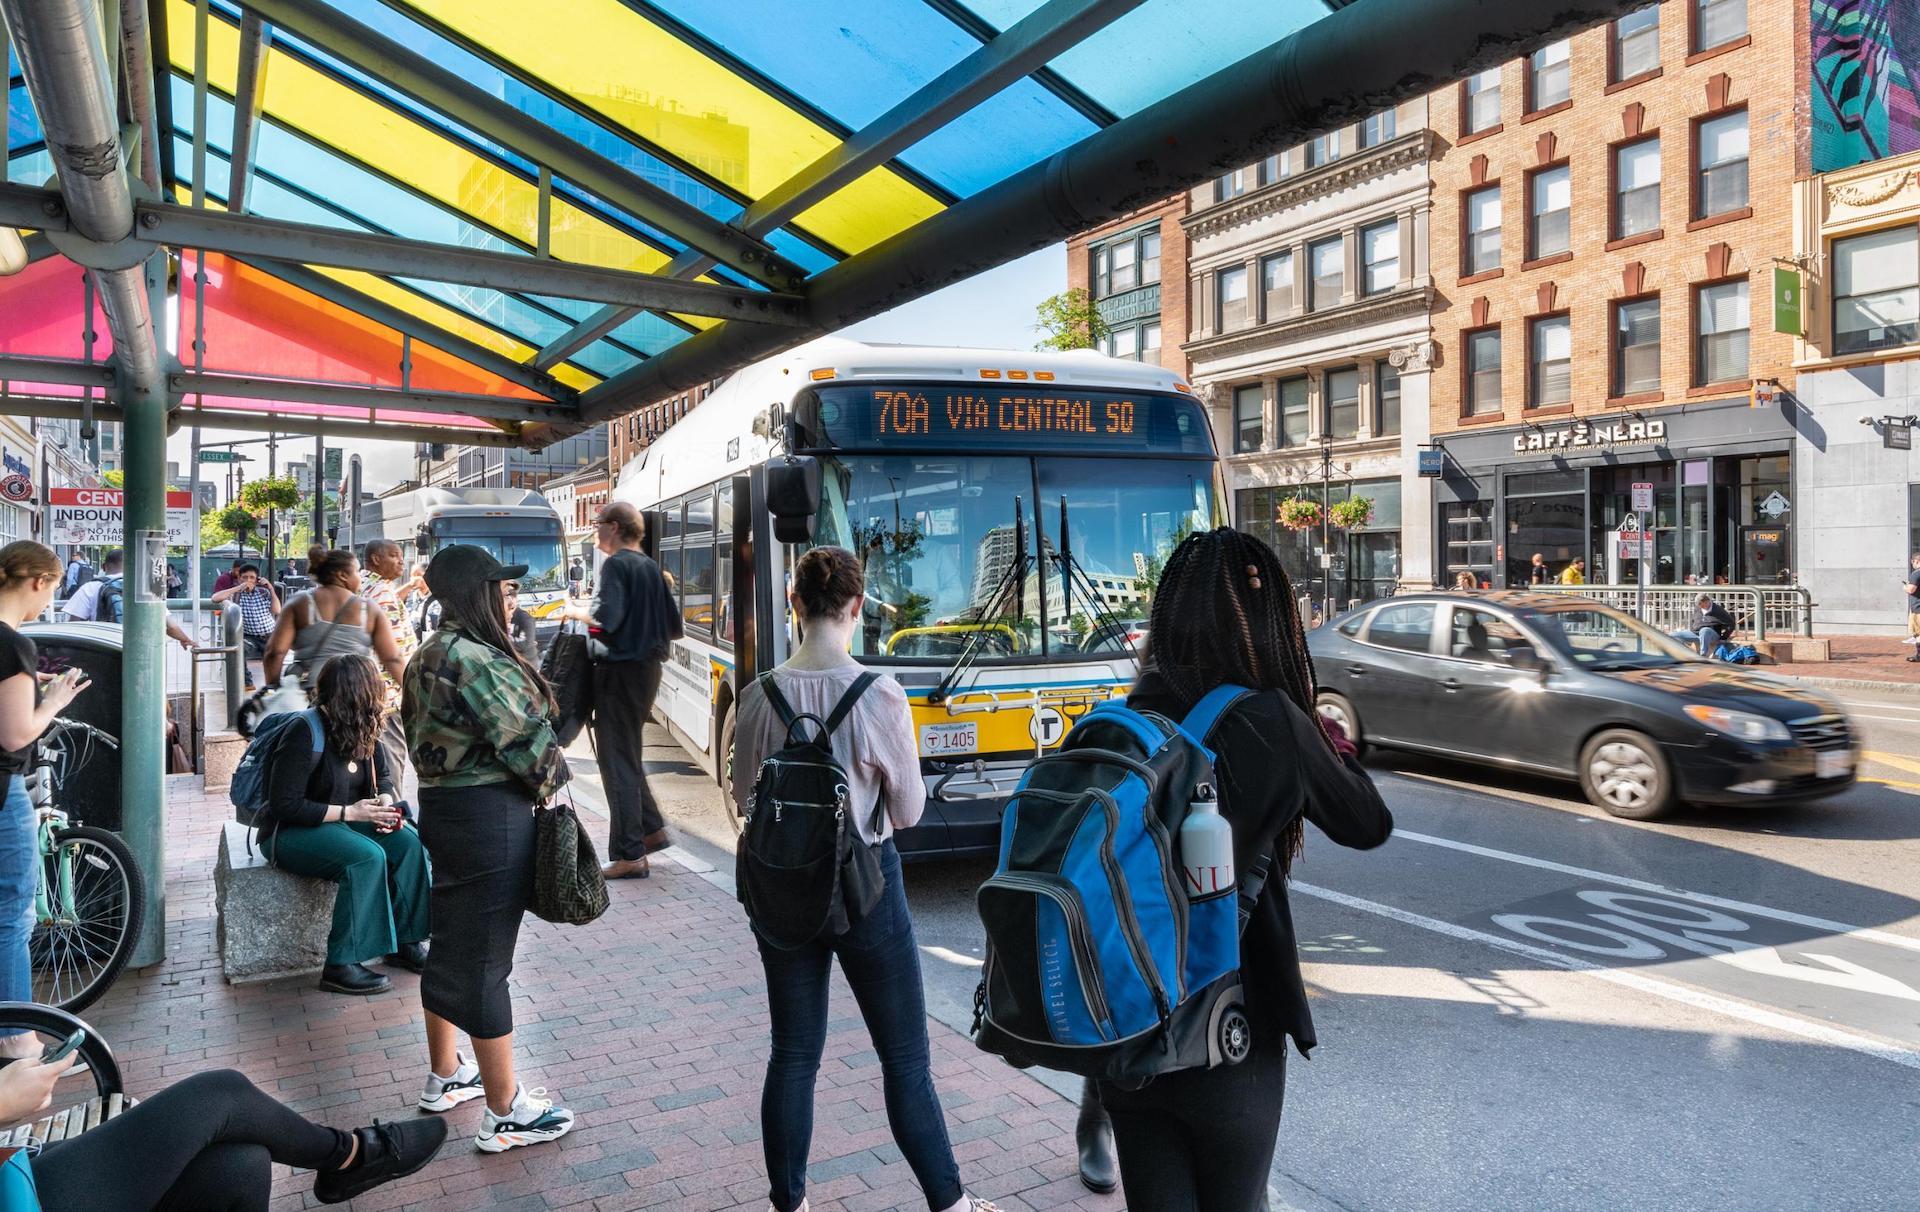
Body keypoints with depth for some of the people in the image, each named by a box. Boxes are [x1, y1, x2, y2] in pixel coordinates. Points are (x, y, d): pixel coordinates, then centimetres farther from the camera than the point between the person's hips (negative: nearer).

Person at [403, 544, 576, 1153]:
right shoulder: (475, 659, -21)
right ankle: (505, 1113, 10)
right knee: (484, 959, -2)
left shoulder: (429, 656, 10)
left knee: (451, 945, 21)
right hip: (490, 816, -10)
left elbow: (424, 735, 13)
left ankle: (444, 1076, 37)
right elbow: (524, 738, -20)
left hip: (441, 804, 10)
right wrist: (552, 780, 0)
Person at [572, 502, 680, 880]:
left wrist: (578, 612, -5)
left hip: (621, 670, -9)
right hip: (648, 668, 9)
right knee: (628, 755, 21)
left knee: (617, 762, -4)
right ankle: (652, 828, 24)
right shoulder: (651, 568, 14)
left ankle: (629, 855, -2)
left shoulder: (616, 564, -11)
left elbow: (606, 617, -23)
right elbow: (673, 628, 14)